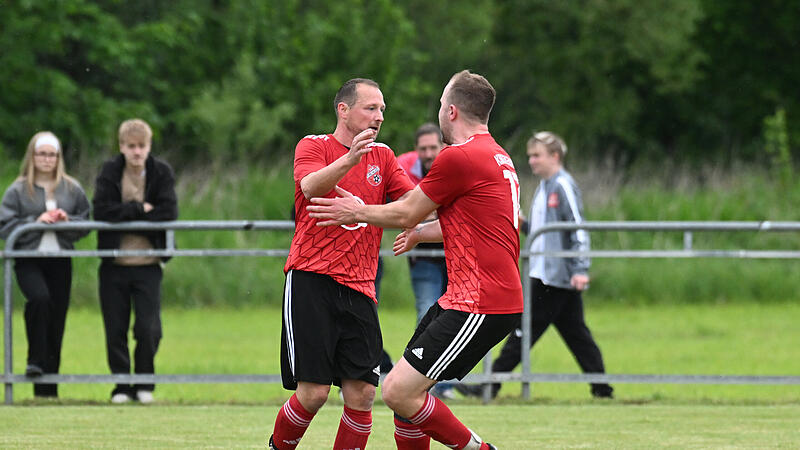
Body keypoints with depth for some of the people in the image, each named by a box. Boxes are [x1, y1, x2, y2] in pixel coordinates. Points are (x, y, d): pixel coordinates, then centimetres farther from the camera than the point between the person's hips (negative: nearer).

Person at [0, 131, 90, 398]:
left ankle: (48, 390, 10)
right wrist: (36, 222, -13)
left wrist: (68, 221, -8)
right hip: (29, 262, -3)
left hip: (60, 262, 3)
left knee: (57, 319, 2)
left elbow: (86, 224, 12)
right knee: (39, 297, -33)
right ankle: (35, 360, -20)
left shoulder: (72, 189, 9)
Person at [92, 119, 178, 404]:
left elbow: (169, 212, -12)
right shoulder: (110, 172, 0)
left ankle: (144, 384, 11)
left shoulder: (161, 172, 0)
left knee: (148, 329, -6)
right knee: (115, 330, 2)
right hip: (114, 265, 1)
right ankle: (121, 386, 14)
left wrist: (124, 214, -12)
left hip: (148, 264, -1)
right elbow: (101, 211, -12)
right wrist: (139, 209, -15)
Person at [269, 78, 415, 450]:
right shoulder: (313, 146, 1)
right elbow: (310, 187, -20)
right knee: (314, 391, -9)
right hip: (312, 281, -4)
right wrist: (349, 159, -37)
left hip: (359, 289, 4)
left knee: (362, 393, -6)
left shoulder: (382, 157, 15)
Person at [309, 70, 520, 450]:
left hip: (480, 304, -10)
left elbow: (406, 214, -2)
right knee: (402, 389, 12)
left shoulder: (459, 157, -13)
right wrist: (421, 232, 45)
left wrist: (357, 212, 15)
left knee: (399, 391, -13)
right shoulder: (497, 157, 18)